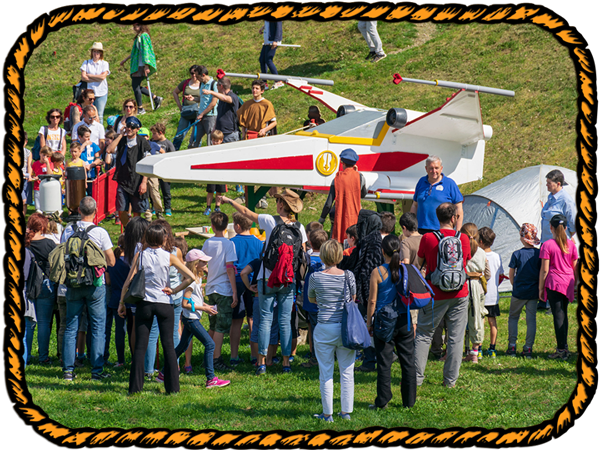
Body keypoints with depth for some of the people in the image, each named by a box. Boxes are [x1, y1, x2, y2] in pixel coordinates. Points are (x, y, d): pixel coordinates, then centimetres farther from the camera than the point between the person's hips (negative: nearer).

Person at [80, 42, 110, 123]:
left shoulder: (104, 64, 5)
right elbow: (83, 77, -5)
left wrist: (89, 75, -5)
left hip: (101, 92, 0)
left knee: (99, 115, 0)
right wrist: (97, 79, -10)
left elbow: (102, 77, -10)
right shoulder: (86, 63, 6)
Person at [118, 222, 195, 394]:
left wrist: (121, 302, 5)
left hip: (144, 303, 0)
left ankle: (135, 387, 1)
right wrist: (174, 290, 2)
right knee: (168, 345, 5)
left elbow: (128, 281, -3)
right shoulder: (169, 257, -1)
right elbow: (190, 277, -6)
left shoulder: (140, 256, -1)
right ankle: (172, 387, 4)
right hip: (164, 303, 0)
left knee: (140, 346, 4)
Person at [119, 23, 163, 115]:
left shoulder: (143, 36, -13)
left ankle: (140, 109, 0)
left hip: (141, 65, -10)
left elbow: (145, 51, -19)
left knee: (135, 85, -6)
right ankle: (156, 98, 17)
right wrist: (125, 60, 36)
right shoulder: (139, 37, 17)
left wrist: (146, 66, -24)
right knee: (136, 86, 12)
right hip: (138, 65, 10)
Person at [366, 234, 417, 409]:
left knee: (384, 362, 2)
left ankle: (383, 401, 4)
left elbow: (372, 300, -6)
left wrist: (369, 322, 4)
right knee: (408, 360, 9)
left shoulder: (378, 272, -8)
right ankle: (409, 400, 14)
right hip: (404, 321, 3)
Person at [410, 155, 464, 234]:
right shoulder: (421, 182, 14)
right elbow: (415, 206, 21)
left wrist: (458, 232, -5)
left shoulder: (450, 183, 2)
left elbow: (458, 209, 1)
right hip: (421, 230, 4)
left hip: (441, 231, -4)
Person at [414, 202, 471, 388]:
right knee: (456, 338, 7)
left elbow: (418, 263, 6)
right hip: (459, 295, 1)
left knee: (423, 335, 9)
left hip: (435, 295, -1)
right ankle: (451, 379, 9)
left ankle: (417, 377, 7)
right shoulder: (464, 239, -3)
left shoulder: (428, 238, -8)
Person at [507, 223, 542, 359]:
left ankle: (512, 346, 9)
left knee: (513, 317, 14)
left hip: (519, 292, -2)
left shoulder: (517, 254, -9)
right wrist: (540, 289, 12)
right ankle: (528, 348, 4)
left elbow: (511, 274, -2)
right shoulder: (539, 254, -4)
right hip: (534, 292, 2)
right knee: (531, 319, 7)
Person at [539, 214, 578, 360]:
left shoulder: (547, 245, -8)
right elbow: (575, 268, 10)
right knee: (563, 314, 16)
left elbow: (544, 270, -9)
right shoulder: (571, 245, 5)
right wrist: (574, 285, 21)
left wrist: (541, 288, -2)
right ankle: (564, 347, 19)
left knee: (558, 315, -4)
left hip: (554, 282, -5)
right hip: (568, 283, 5)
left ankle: (562, 350, -6)